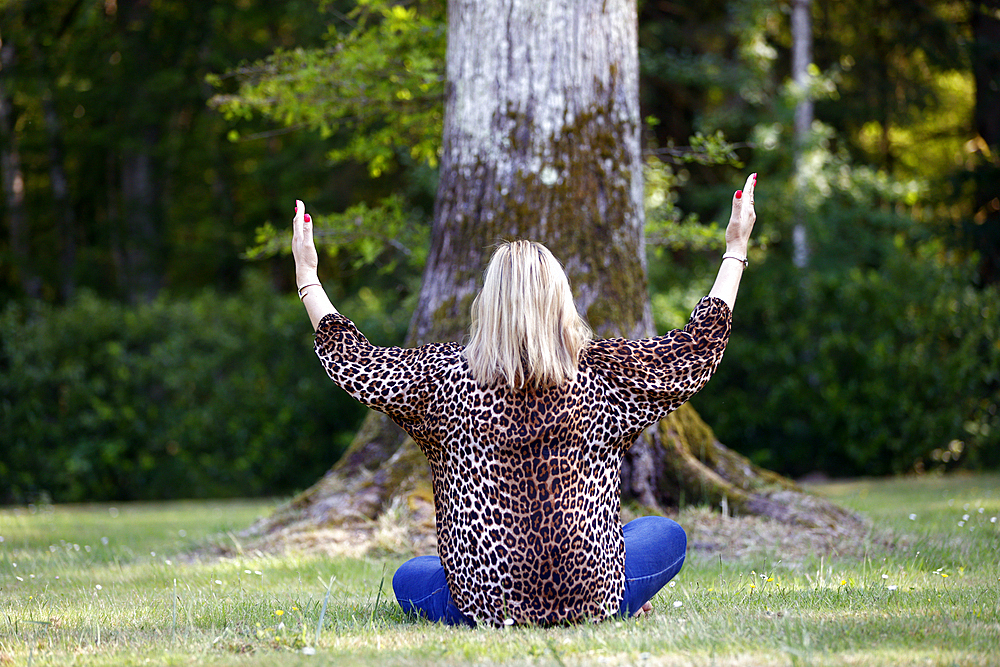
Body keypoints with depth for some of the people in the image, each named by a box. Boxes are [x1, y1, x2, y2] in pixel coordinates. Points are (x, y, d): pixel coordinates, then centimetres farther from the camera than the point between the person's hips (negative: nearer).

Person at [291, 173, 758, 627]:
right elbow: (698, 347, 6)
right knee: (667, 535, 27)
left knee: (409, 577, 31)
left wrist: (307, 277, 20)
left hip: (483, 605, 0)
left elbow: (351, 362, 7)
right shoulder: (602, 373, -6)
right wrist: (736, 250, 17)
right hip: (591, 594, 0)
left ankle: (494, 620, 14)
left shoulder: (446, 374, -7)